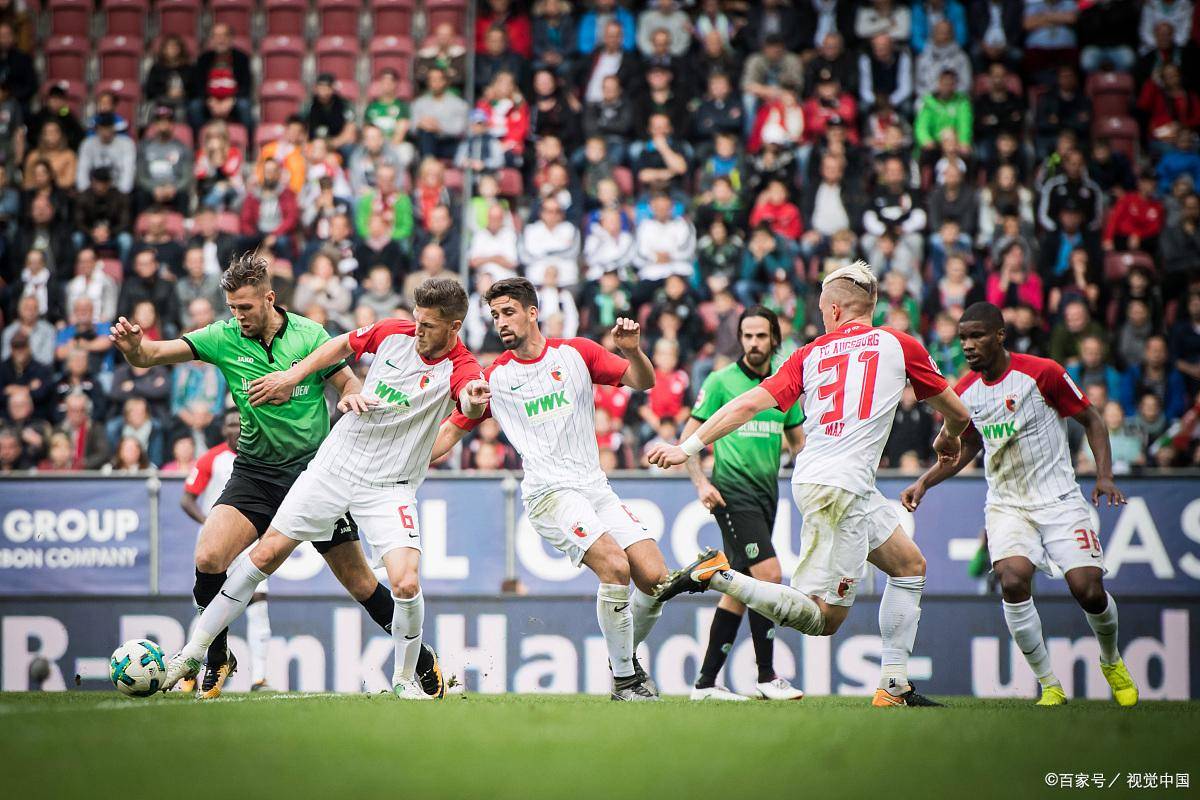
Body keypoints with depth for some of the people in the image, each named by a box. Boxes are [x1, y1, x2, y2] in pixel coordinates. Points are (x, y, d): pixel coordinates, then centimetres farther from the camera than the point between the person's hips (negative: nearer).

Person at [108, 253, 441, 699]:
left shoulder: (309, 335, -8)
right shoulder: (224, 339, -7)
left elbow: (348, 383, 4)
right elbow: (152, 355, -14)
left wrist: (352, 399, -20)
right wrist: (133, 347, -37)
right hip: (255, 473, 1)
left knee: (358, 580, 1)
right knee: (209, 558, -21)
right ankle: (215, 659, 0)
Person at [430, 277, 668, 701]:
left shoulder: (576, 352, 8)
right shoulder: (494, 377, 6)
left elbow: (643, 381, 9)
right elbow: (451, 431, 13)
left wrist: (632, 349, -12)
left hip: (596, 487, 4)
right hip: (549, 492, -4)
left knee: (655, 578, -7)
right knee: (614, 567, -26)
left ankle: (627, 655, 21)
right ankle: (623, 680, -14)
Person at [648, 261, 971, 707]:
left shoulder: (810, 354, 11)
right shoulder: (899, 345, 3)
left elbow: (750, 403, 0)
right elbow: (957, 414, 14)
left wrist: (688, 447, 1)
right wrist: (947, 440, 37)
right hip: (840, 486, -6)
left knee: (909, 564, 20)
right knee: (824, 618, -7)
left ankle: (894, 686, 16)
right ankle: (719, 575, -17)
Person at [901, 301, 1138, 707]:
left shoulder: (1043, 373, -11)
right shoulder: (965, 392, 3)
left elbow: (1091, 419, 0)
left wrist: (1105, 475, -11)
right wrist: (923, 483, 9)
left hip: (1059, 499, -3)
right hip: (1006, 503, 3)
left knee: (1089, 589, -11)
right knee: (1013, 581, -23)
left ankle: (1111, 660, 24)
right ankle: (1049, 685, -10)